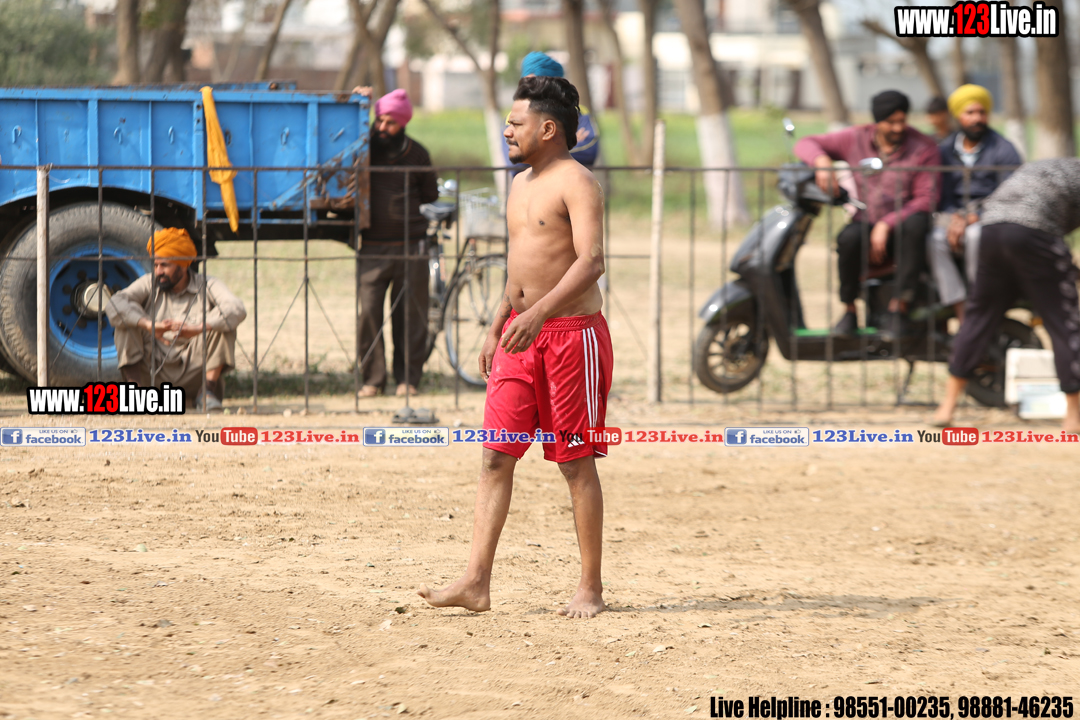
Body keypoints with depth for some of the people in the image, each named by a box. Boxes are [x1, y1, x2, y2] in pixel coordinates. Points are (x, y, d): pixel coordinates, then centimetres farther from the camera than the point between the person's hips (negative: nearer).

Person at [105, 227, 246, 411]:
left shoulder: (207, 286, 2)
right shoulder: (149, 284, 6)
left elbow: (237, 309, -19)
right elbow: (115, 304, -13)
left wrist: (196, 328, -36)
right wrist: (149, 325, -32)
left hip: (192, 374, -1)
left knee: (224, 323, -18)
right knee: (124, 322, -15)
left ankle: (208, 392, -23)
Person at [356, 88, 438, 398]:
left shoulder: (416, 154, 6)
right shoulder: (364, 148, 5)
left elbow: (430, 194, 16)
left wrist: (403, 199, 4)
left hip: (409, 245, 0)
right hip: (372, 246, 0)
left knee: (410, 313, 2)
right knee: (369, 312, -7)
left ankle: (408, 377, 12)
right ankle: (372, 377, 3)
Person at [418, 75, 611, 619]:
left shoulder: (577, 182, -11)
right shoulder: (520, 186, 17)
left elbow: (591, 259, -23)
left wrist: (538, 313, -34)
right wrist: (496, 328, 20)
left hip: (571, 333, -8)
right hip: (521, 333, 8)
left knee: (577, 463, -1)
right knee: (496, 455, -1)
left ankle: (590, 588, 7)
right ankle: (476, 583, -3)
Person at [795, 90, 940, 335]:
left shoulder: (923, 148, -5)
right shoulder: (856, 139, 4)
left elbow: (926, 199, -12)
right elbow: (805, 144, 8)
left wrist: (887, 224, -23)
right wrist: (822, 161, -17)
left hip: (901, 225, -1)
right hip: (866, 221, 1)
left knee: (917, 223, -38)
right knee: (848, 238, -35)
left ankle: (900, 303, -31)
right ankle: (849, 312, -15)